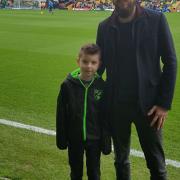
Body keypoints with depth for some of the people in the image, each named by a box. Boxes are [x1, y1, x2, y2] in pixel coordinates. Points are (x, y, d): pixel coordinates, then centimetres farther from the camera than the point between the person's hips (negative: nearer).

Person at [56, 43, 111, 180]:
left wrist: (106, 141, -4)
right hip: (74, 138, 0)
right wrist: (61, 139, -2)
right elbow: (61, 115, -4)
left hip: (94, 138, 0)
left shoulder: (102, 86, -9)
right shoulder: (68, 85, -11)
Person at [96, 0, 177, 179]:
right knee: (121, 159, 17)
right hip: (116, 105, 3)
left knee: (156, 163, 8)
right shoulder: (104, 27, 3)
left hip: (147, 104, -2)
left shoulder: (156, 20, -6)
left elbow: (170, 62, -5)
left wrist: (165, 103, -10)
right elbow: (100, 63, 9)